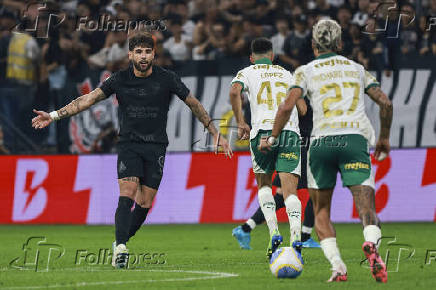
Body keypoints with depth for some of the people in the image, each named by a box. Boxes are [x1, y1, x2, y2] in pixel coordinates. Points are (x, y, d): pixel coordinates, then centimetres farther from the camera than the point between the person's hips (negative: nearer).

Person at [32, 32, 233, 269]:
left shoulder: (166, 79, -3)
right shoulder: (120, 80, -2)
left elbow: (194, 105, 7)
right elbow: (89, 99, -2)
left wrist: (216, 134, 8)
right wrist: (54, 115, -10)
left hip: (156, 147, 1)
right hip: (129, 145, -1)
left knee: (144, 203, -1)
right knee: (127, 194, -18)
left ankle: (121, 243, 17)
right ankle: (121, 248, -25)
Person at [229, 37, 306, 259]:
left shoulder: (247, 72, 15)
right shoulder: (287, 74, 24)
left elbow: (234, 91, -7)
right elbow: (302, 107, 21)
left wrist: (240, 123, -2)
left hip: (263, 132, -1)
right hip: (290, 132, 1)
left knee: (264, 185, 19)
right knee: (290, 191, -6)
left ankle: (274, 233, 1)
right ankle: (296, 239, -28)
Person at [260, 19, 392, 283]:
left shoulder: (307, 71, 10)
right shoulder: (357, 69, 19)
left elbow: (287, 107, -2)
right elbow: (386, 103, 15)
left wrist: (272, 138, 10)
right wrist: (384, 138, 28)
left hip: (322, 141, -1)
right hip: (356, 140, 1)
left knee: (321, 211, 15)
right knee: (367, 208, -6)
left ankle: (337, 265, -3)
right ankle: (372, 243, -40)